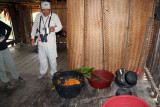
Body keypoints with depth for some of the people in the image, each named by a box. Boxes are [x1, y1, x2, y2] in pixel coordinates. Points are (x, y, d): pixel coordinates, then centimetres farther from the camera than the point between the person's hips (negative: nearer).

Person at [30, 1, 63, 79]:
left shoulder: (54, 16, -8)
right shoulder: (38, 16, 2)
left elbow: (60, 26, 1)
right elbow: (34, 27, 13)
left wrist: (54, 29, -21)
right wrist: (32, 38, 11)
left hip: (51, 42, -4)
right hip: (41, 41, 4)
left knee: (52, 58, 5)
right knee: (42, 58, 16)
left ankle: (53, 73, 27)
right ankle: (43, 72, 38)